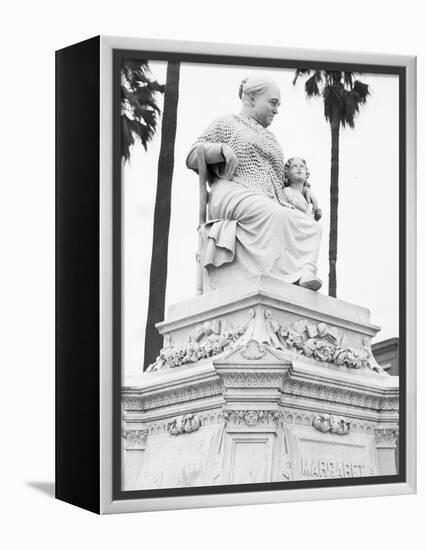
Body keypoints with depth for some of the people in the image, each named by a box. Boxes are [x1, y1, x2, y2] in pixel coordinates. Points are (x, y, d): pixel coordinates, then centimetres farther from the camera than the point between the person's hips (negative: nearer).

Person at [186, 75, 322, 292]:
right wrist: (223, 148, -5)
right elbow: (192, 158, 13)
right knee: (276, 216, -40)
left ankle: (305, 271, -51)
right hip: (233, 193, -6)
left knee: (311, 225, -27)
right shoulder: (227, 123, 22)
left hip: (268, 201, 6)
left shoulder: (270, 138, 39)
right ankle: (280, 277, -53)